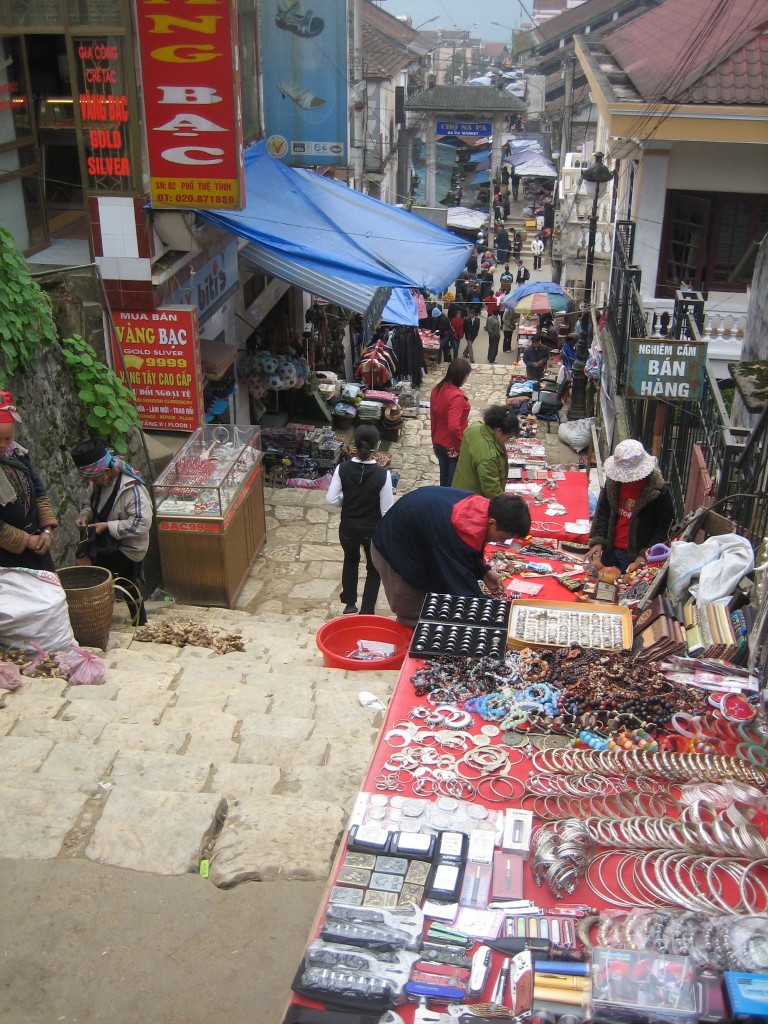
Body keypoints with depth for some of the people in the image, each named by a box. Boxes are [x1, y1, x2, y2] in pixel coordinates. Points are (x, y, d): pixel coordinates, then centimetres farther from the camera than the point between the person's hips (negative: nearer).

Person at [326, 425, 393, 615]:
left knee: (350, 561, 31)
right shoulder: (383, 474, -21)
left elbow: (331, 499, -13)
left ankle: (349, 604, 42)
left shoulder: (342, 469, -15)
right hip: (373, 530, -3)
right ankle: (367, 612, 22)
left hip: (348, 528, 3)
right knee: (374, 569, 21)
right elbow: (387, 510, -15)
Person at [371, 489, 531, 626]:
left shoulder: (480, 506, -11)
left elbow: (467, 550, 8)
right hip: (394, 550, -9)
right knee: (414, 620, -3)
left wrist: (483, 572, -2)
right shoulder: (465, 528, -39)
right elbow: (462, 581, -31)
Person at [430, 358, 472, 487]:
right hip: (453, 446, -7)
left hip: (439, 443, 7)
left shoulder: (437, 389, -2)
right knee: (454, 483, 8)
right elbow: (453, 427, -33)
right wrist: (462, 447, -20)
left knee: (444, 479, 20)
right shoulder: (457, 396, -26)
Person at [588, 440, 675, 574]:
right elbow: (603, 513, 3)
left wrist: (646, 554, -17)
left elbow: (664, 527, -11)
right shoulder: (613, 482, -3)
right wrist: (597, 541, -9)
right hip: (610, 550, 5)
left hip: (635, 556, -5)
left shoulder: (659, 491, -18)